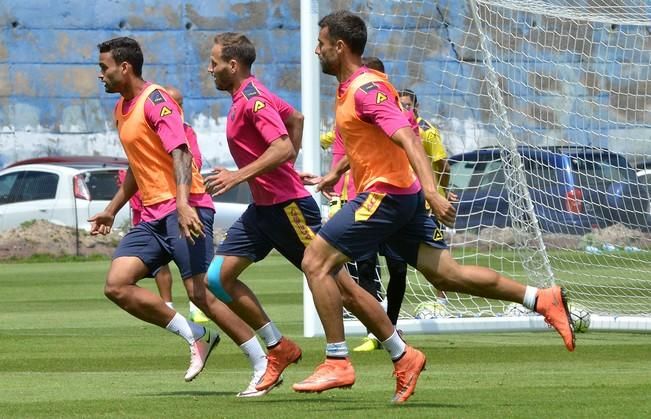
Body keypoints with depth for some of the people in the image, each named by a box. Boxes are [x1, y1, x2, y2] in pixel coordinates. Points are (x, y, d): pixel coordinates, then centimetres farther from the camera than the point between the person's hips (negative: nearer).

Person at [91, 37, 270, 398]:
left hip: (183, 211, -9)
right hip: (153, 216, 9)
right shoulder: (121, 108, 18)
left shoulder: (155, 101, -10)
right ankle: (195, 336, 3)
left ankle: (263, 365, -7)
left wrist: (183, 204, -34)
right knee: (117, 286, -6)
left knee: (200, 292, -14)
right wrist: (112, 209, 32)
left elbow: (180, 154, -22)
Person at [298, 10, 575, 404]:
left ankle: (336, 364, -7)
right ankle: (543, 299, 4)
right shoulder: (349, 88, 15)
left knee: (316, 262, -8)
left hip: (384, 194, -10)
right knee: (446, 274, 6)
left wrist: (432, 191, -37)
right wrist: (336, 172, 35)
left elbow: (408, 138, -28)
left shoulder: (366, 88, -16)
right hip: (403, 195, 10)